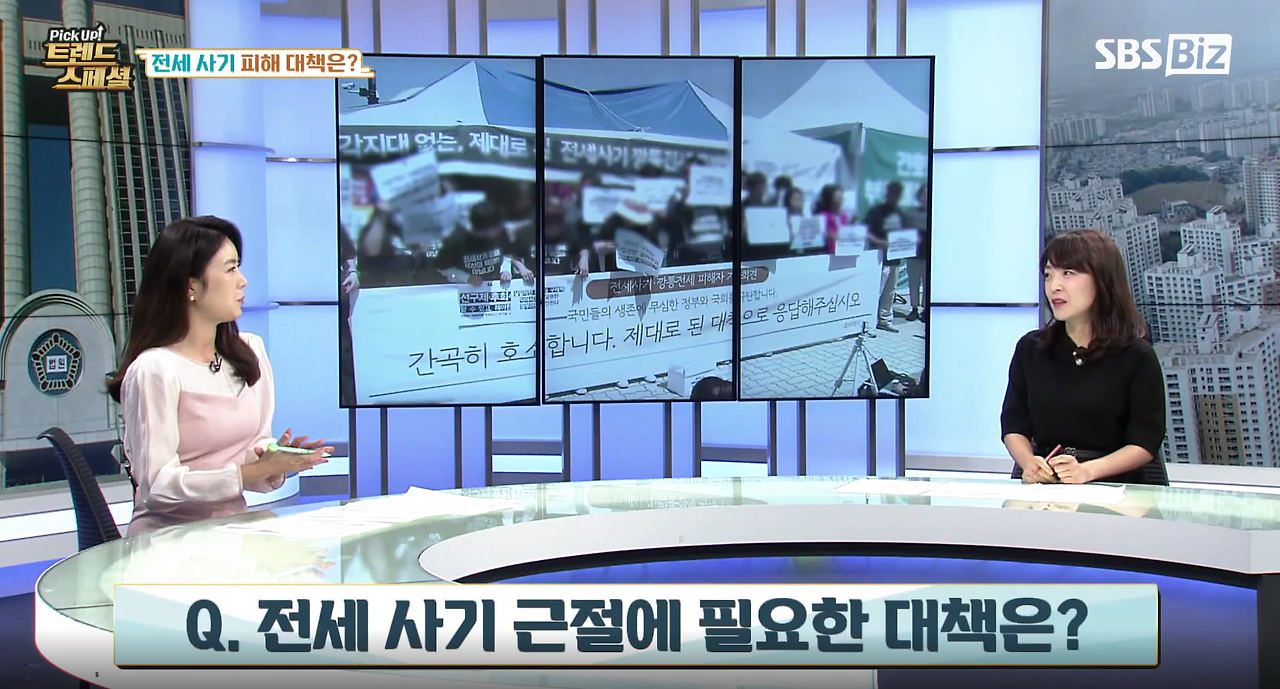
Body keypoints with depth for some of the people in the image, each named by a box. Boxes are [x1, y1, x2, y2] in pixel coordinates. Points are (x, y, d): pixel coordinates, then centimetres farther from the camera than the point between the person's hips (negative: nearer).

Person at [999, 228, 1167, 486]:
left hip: (1116, 486, -3)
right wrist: (1028, 462, -13)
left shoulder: (1137, 356, 1)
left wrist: (1088, 470, -20)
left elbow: (1146, 442, -4)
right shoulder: (1030, 348, 11)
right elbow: (1014, 425, 8)